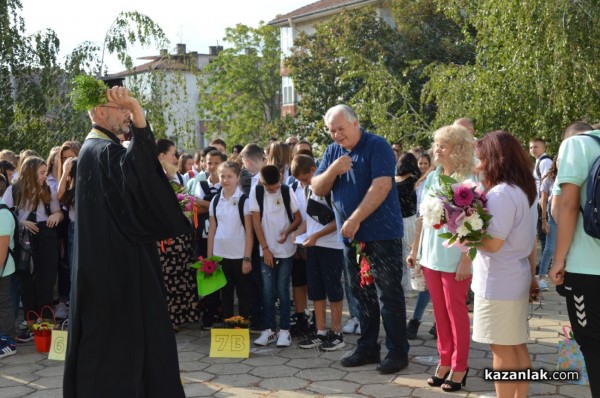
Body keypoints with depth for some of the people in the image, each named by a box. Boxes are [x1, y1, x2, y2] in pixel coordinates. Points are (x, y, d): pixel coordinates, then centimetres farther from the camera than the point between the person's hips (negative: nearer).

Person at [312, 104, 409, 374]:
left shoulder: (377, 146, -10)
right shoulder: (333, 151, 10)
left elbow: (381, 186, -20)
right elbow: (318, 189, 7)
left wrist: (355, 219, -22)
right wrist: (333, 170, -13)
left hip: (381, 234, -6)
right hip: (351, 236, 6)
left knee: (388, 295, -1)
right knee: (362, 295, 13)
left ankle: (398, 352, 9)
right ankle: (367, 348, 24)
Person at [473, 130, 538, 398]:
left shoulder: (501, 193, -20)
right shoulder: (525, 191, 11)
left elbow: (492, 243, -23)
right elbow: (530, 239, 17)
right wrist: (532, 276, 23)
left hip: (498, 283, -10)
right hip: (516, 280, 10)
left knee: (502, 348, 1)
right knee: (516, 346, 15)